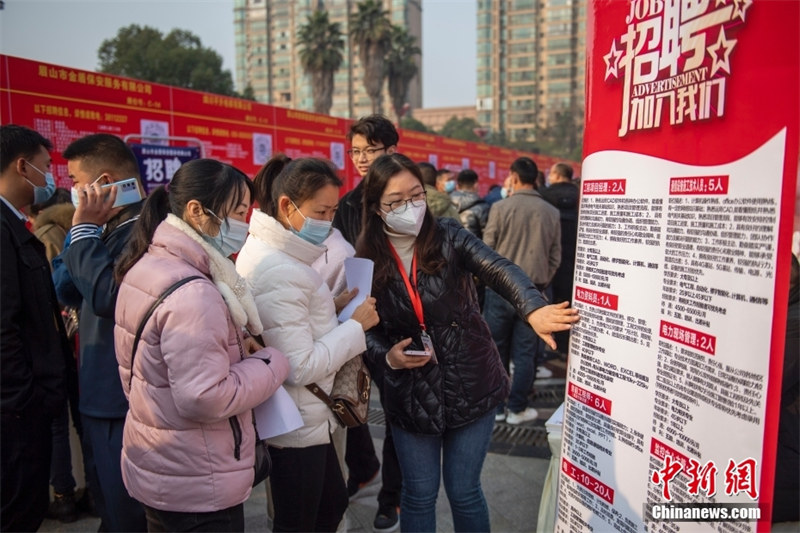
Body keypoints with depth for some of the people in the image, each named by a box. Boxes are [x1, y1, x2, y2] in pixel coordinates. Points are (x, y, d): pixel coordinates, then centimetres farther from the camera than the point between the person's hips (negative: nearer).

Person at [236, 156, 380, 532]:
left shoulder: (274, 252, 5)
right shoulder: (280, 273, -26)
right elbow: (300, 367, -27)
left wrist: (333, 309, 3)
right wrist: (356, 325, -18)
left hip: (303, 417, 10)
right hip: (298, 424, -10)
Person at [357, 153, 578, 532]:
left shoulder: (449, 237, -9)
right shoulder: (367, 261, -5)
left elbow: (499, 269, -26)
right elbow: (366, 330, 2)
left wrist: (534, 309, -45)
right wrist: (388, 356, -19)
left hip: (471, 386, -1)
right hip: (411, 396, 1)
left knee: (464, 491, 13)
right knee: (419, 494, 15)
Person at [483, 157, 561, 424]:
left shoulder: (501, 207, -8)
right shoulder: (551, 213, 1)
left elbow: (487, 250, -3)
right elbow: (555, 256, 6)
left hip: (501, 288, -2)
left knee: (496, 350, 10)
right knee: (525, 353, 10)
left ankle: (495, 406, 18)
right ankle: (517, 409, 17)